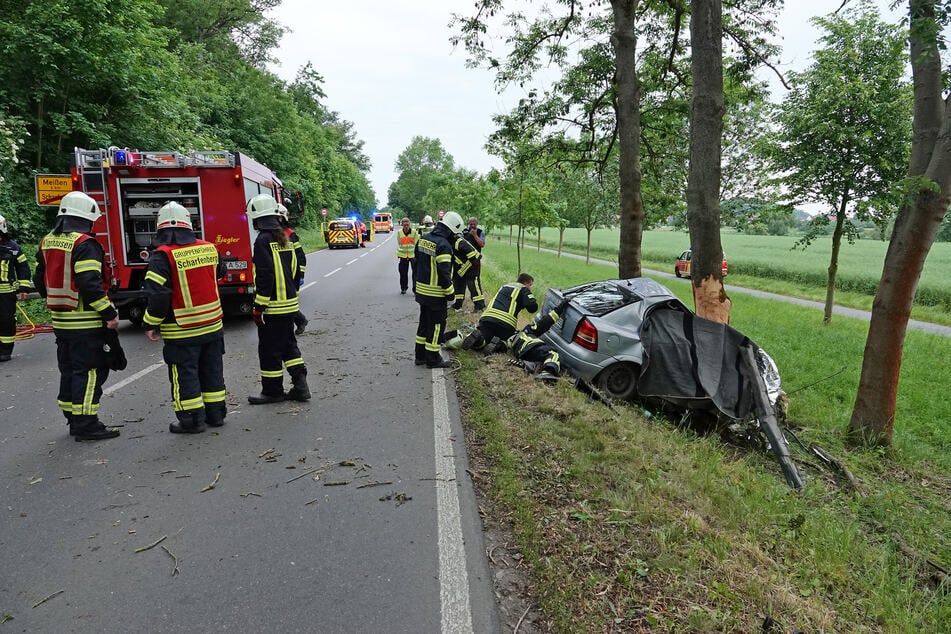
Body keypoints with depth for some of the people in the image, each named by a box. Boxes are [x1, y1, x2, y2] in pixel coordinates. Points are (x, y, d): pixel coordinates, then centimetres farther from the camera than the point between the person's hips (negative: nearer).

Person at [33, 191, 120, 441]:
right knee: (90, 371, -3)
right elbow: (90, 285, -24)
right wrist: (110, 313, -18)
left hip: (60, 321, 9)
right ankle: (86, 425, 0)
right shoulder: (85, 244, -16)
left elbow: (40, 279, 18)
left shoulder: (47, 242, 11)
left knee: (69, 370, 17)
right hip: (86, 322, -9)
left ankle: (73, 420, 26)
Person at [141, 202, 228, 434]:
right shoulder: (209, 248, 0)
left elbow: (158, 295, -18)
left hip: (181, 330, -5)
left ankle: (192, 419, 13)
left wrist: (151, 324, -6)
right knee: (212, 370, 16)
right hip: (212, 325, 5)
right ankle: (216, 413, 25)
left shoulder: (163, 256, -15)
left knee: (184, 374, 7)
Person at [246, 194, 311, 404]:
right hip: (290, 304, 8)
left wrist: (259, 306, -16)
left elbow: (265, 276, -21)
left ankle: (273, 391, 14)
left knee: (269, 349, 4)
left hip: (273, 307, -8)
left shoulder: (263, 241, -16)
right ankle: (300, 385, 15)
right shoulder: (285, 238, 10)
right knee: (288, 344, 17)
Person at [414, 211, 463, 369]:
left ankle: (420, 355, 27)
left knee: (424, 322, 19)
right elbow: (444, 272, -22)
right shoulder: (443, 245, -20)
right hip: (436, 294, -8)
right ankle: (433, 358, 11)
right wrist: (450, 291, -12)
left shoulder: (423, 239, 7)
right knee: (436, 325, 3)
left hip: (421, 290, 8)